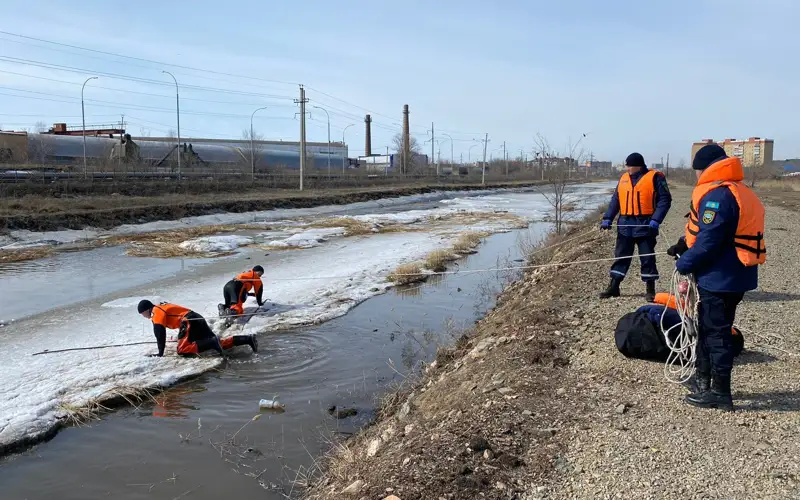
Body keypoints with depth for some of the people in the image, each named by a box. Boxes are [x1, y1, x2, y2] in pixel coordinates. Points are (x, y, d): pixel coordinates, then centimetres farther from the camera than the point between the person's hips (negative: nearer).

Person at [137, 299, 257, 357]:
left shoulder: (157, 312, -3)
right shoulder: (161, 308, 27)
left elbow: (160, 333, -12)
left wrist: (160, 353, -11)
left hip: (190, 322, -9)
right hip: (197, 319, 9)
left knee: (182, 350, -20)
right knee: (220, 343, 6)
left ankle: (213, 343, -30)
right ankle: (248, 339, -3)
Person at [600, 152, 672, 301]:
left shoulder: (655, 177, -5)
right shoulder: (624, 178, 11)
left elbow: (665, 199, -9)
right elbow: (615, 200, 14)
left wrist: (656, 219, -20)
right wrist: (608, 218, 2)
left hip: (645, 225, -5)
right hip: (625, 225, 5)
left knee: (647, 257, 3)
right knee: (621, 256, 9)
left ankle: (650, 289, 12)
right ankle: (613, 287, 15)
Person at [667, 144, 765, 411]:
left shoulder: (718, 195, -20)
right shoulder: (740, 192, 13)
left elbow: (708, 241, -22)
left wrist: (683, 264, -9)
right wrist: (684, 245, 11)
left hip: (719, 278, -10)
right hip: (734, 276, 10)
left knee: (716, 333, 0)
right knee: (708, 329, 20)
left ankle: (720, 393, 9)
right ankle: (704, 381, 32)